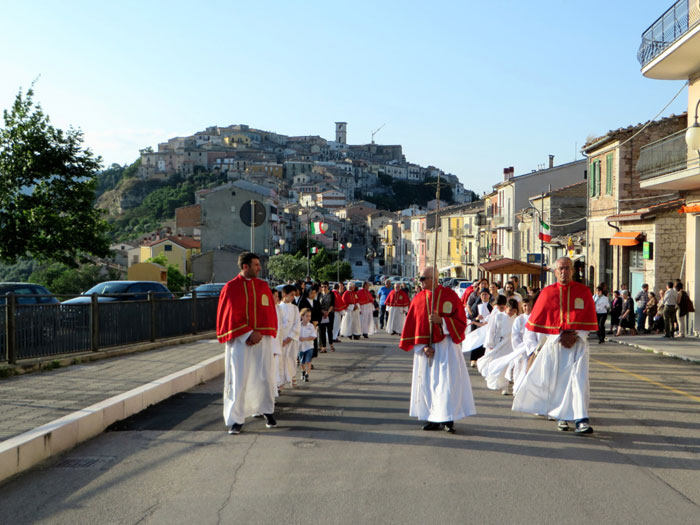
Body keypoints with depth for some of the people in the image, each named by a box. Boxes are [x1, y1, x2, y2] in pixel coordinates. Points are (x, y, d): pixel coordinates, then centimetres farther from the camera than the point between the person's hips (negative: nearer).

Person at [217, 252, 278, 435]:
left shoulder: (263, 286, 7)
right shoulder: (231, 288, -2)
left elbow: (269, 313, 5)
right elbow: (231, 315, -5)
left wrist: (259, 334, -10)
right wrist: (248, 334, -14)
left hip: (261, 339, 3)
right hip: (239, 340, -3)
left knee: (265, 377, 4)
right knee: (238, 379, -3)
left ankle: (267, 411, 24)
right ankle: (237, 419, 4)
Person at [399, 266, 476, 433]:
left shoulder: (450, 296, -3)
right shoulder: (418, 298, 4)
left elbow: (461, 321, -4)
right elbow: (411, 326, 5)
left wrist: (441, 320, -19)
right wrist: (423, 347, -6)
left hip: (445, 346, -3)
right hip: (425, 346, 3)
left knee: (447, 381, -7)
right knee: (427, 382, 4)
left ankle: (448, 419, -1)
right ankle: (434, 419, 12)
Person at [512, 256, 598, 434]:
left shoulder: (583, 291, 3)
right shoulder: (547, 292, 3)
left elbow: (589, 319, 4)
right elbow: (538, 320, 1)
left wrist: (577, 336, -10)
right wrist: (559, 336, -7)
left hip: (578, 342, -1)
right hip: (554, 342, 1)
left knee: (578, 378, -12)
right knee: (555, 379, 3)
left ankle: (581, 420, -15)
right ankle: (561, 415, 20)